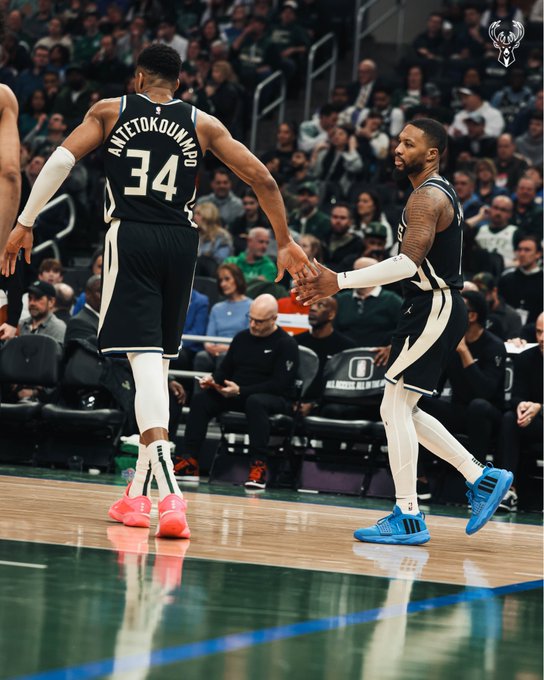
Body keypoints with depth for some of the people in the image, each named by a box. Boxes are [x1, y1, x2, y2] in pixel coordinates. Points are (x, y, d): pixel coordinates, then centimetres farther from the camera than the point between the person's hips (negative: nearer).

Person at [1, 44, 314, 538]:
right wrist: (285, 243, 15)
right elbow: (262, 178, 7)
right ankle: (138, 493, 20)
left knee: (145, 359, -11)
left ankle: (169, 492, -29)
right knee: (157, 364, 15)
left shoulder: (110, 112, 8)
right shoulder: (203, 124, 11)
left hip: (130, 238, -2)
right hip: (180, 241, 2)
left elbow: (61, 161, -4)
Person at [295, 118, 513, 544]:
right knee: (403, 411, 14)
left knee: (395, 408, -9)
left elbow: (409, 262, -27)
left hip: (434, 310, -10)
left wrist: (341, 281, -28)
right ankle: (482, 477, 16)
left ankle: (408, 518, -9)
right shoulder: (440, 193, 18)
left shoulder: (427, 197, -15)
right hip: (438, 306, 10)